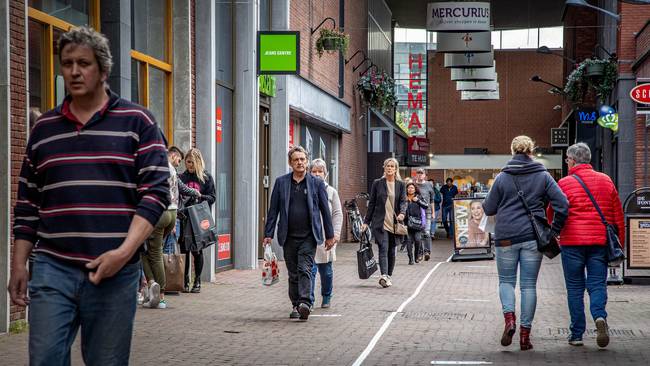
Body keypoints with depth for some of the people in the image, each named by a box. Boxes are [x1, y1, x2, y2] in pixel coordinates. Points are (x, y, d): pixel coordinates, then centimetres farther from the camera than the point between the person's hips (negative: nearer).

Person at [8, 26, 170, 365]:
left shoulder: (137, 122, 3)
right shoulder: (43, 128, 14)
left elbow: (155, 191, -4)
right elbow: (27, 203, 17)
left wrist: (124, 252, -15)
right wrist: (18, 264, 9)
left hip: (115, 272, -2)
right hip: (52, 269, 2)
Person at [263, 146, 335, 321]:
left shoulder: (317, 183, 4)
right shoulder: (281, 182, 6)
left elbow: (325, 210, 6)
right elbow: (273, 210, 7)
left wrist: (330, 235, 5)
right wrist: (268, 234, 1)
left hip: (308, 236, -2)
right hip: (289, 237, 2)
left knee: (305, 269, -14)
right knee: (293, 273, 8)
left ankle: (305, 303, -20)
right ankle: (296, 305, 17)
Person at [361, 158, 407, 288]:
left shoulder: (401, 185, 8)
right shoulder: (377, 183, 6)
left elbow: (403, 201, 1)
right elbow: (372, 203, 8)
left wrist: (402, 213, -20)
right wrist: (366, 222, 7)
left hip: (394, 223, 2)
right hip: (380, 222, -2)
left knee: (391, 251, 7)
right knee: (383, 249, -16)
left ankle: (388, 277, 19)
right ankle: (384, 276, -27)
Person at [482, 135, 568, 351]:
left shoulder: (502, 177, -1)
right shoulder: (543, 176, 2)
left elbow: (489, 209, 3)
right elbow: (562, 205, -5)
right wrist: (554, 230, 5)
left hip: (506, 238, -1)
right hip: (533, 238, 1)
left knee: (506, 280, 13)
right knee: (529, 285, 6)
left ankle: (509, 316, -13)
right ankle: (525, 333, 5)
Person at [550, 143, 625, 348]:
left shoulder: (564, 183, -2)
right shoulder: (606, 181, 9)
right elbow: (618, 215, 12)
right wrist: (619, 244, 18)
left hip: (572, 241, -2)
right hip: (600, 241, 2)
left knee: (575, 288, 6)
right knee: (597, 284, 6)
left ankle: (577, 334, 7)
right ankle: (600, 316, -22)